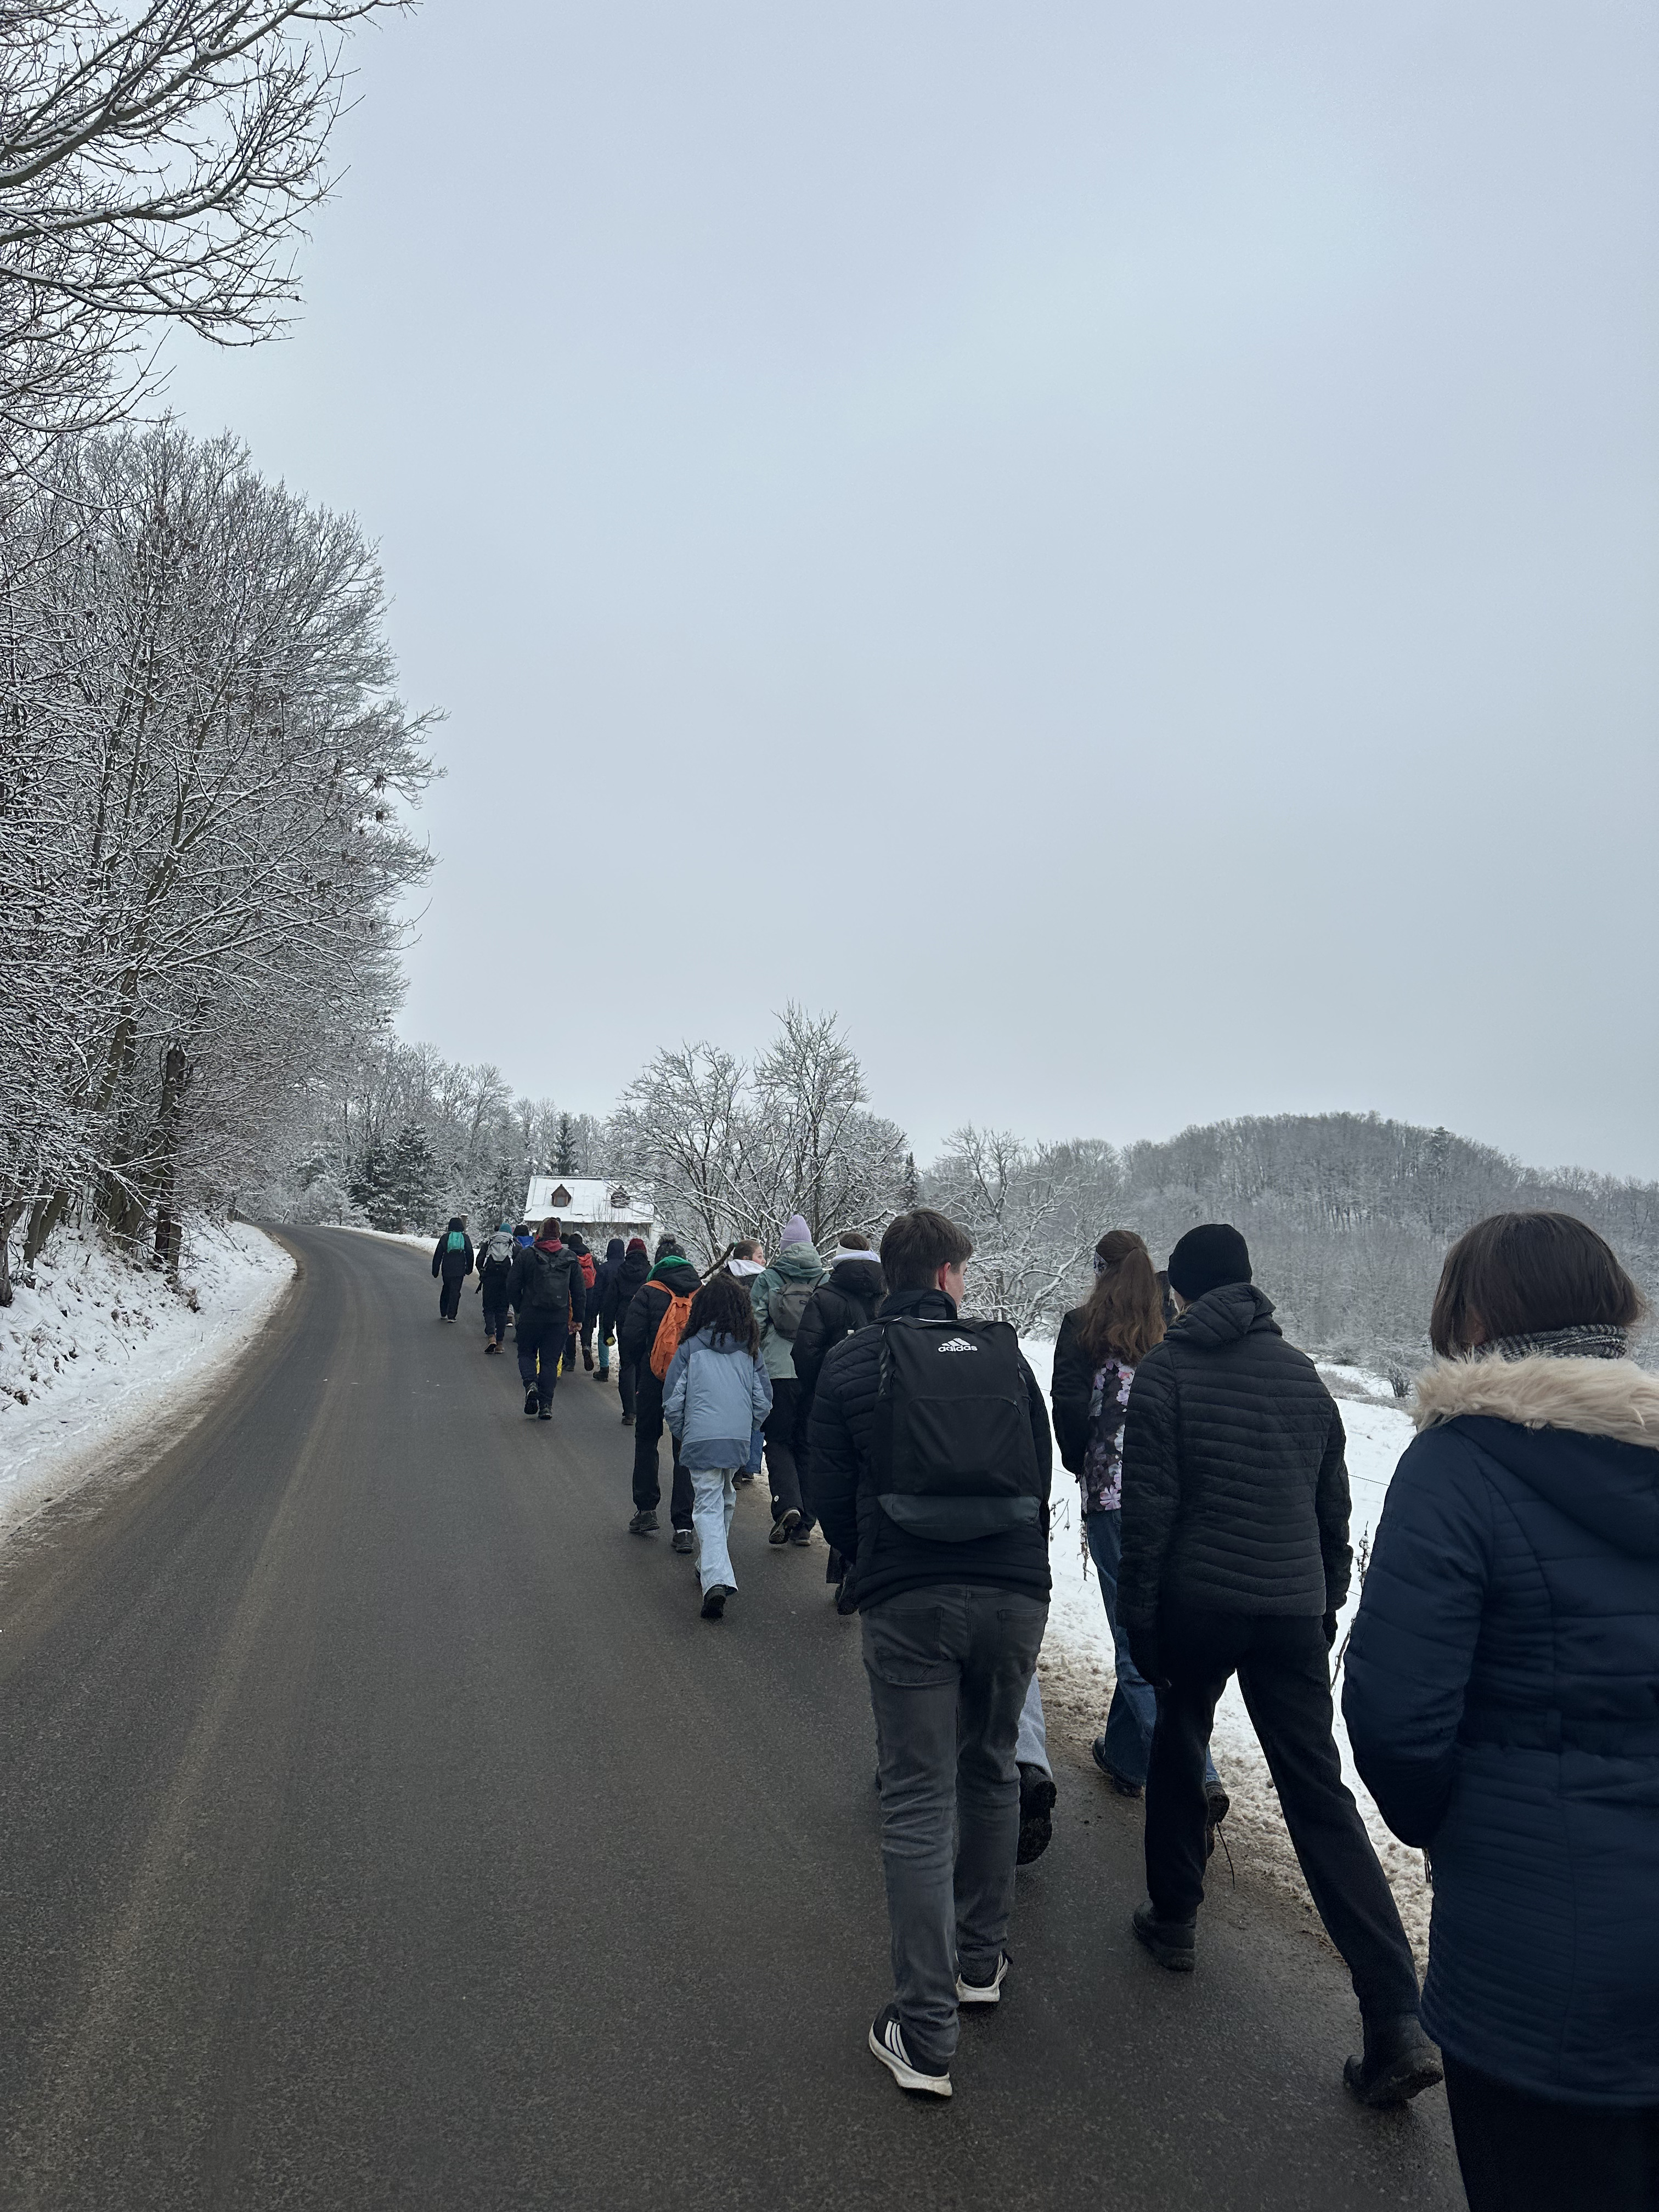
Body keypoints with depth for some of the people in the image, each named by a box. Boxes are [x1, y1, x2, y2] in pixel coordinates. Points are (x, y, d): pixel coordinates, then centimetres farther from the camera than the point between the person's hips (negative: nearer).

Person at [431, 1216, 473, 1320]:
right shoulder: (465, 1237, 0)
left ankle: (443, 1313, 23)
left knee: (446, 1289, 18)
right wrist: (469, 1268, 10)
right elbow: (470, 1254, 0)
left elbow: (438, 1255, 2)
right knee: (455, 1292, 2)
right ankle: (451, 1316, -4)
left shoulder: (445, 1237, 1)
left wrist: (435, 1270, 9)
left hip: (446, 1269, 1)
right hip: (459, 1270, -1)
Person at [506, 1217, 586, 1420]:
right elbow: (578, 1291, 3)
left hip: (531, 1317, -1)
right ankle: (546, 1405, 5)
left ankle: (530, 1383, -10)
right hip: (559, 1319, 1)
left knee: (526, 1353, 17)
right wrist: (578, 1318, 10)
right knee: (551, 1359, 9)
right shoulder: (570, 1258, 1)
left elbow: (513, 1286, -2)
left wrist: (519, 1308, 13)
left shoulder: (526, 1255, -4)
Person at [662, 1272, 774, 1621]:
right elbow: (763, 1401, 8)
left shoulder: (690, 1348, 2)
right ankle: (712, 1568, 31)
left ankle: (716, 1579, -20)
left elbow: (672, 1402, 1)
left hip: (700, 1439, -3)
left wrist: (681, 1435, 17)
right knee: (725, 1500, 22)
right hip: (739, 1439, 3)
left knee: (708, 1506, -3)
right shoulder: (750, 1350, 9)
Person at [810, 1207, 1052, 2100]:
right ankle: (980, 1959, 37)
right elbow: (1042, 1476, 10)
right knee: (992, 1772, 22)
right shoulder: (1005, 1354, 5)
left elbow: (832, 1497, 1)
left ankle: (925, 2033, 7)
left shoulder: (852, 1362, 0)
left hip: (906, 1601, -2)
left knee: (918, 1802, 4)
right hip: (1014, 1593, 3)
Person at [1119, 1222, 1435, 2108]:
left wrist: (1139, 1619, -4)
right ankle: (1398, 2024, 1)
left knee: (1177, 1758, 21)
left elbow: (1148, 1509, -11)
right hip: (1294, 1611, 4)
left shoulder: (1166, 1368, -7)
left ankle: (1173, 1919, 35)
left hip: (1197, 1603, -3)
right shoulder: (1303, 1373, 7)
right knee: (1320, 1797, 6)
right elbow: (1334, 1508, 14)